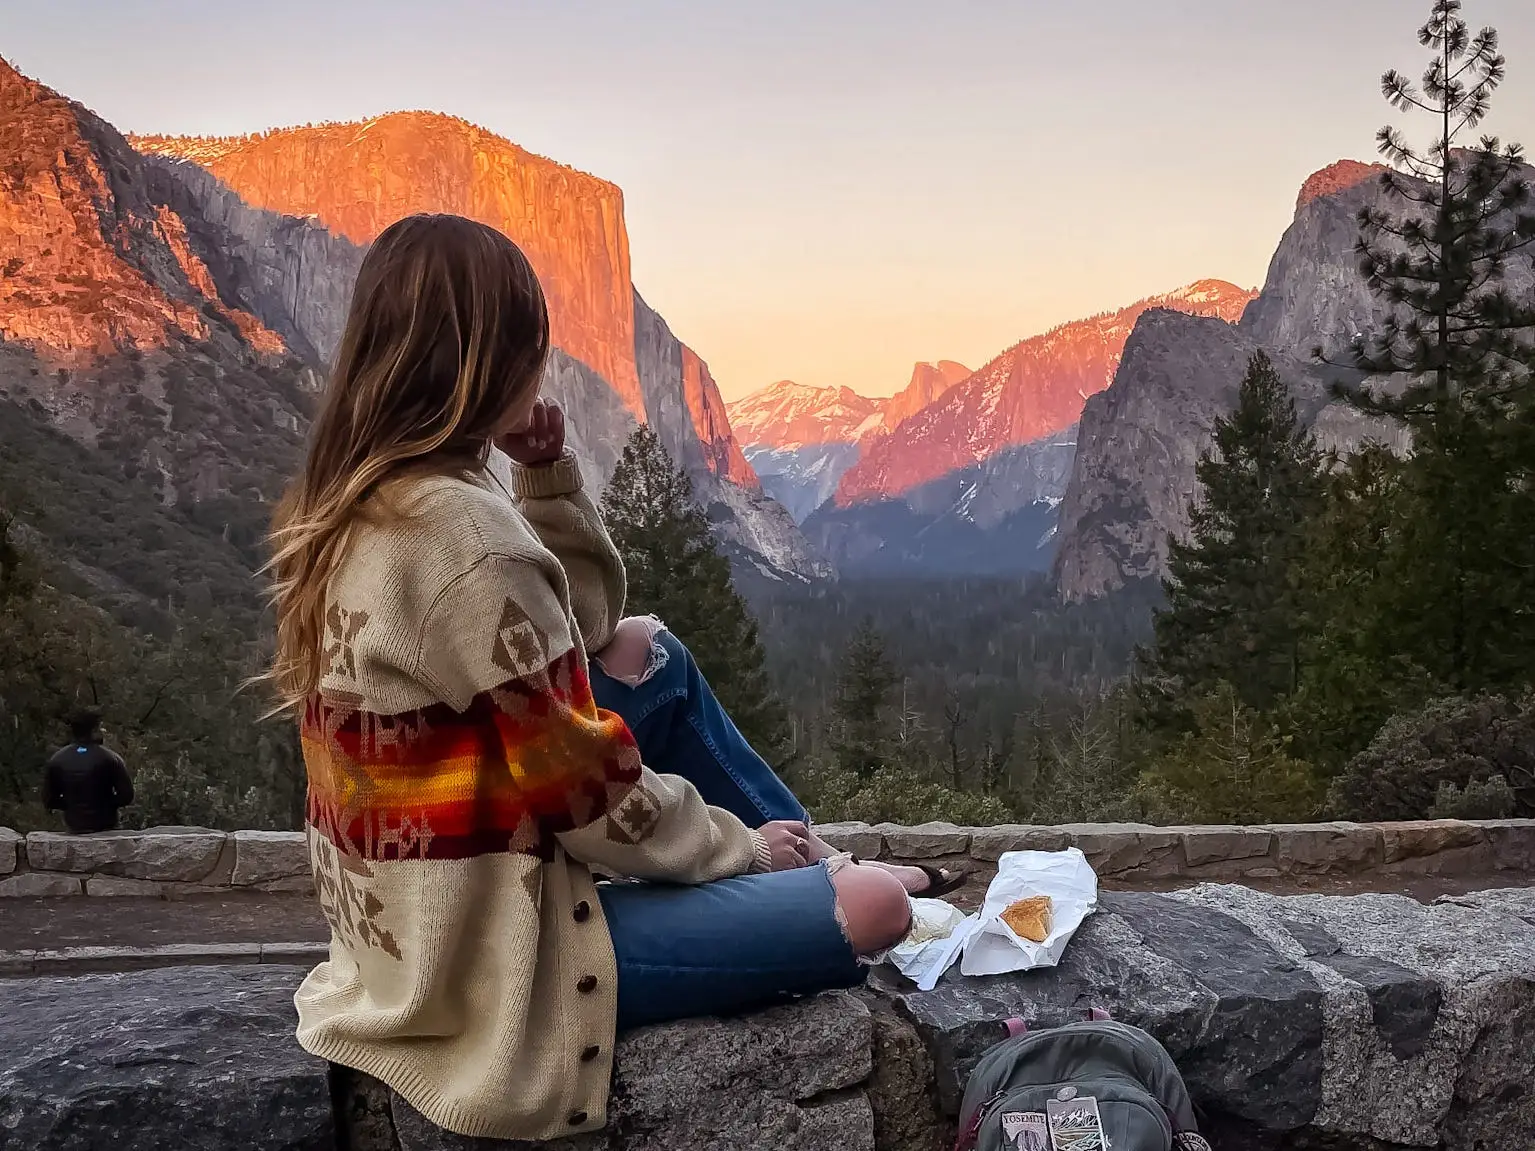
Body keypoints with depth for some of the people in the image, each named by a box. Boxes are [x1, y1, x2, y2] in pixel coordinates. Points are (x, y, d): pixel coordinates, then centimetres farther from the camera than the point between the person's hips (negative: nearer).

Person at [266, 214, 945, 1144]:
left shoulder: (350, 505, 3)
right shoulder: (463, 534, -26)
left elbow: (580, 629, 12)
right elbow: (587, 788, -20)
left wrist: (547, 476, -1)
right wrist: (739, 844, -4)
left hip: (412, 919, 10)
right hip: (497, 948, -10)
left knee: (644, 652, 17)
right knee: (870, 910, -9)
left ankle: (811, 871, 24)